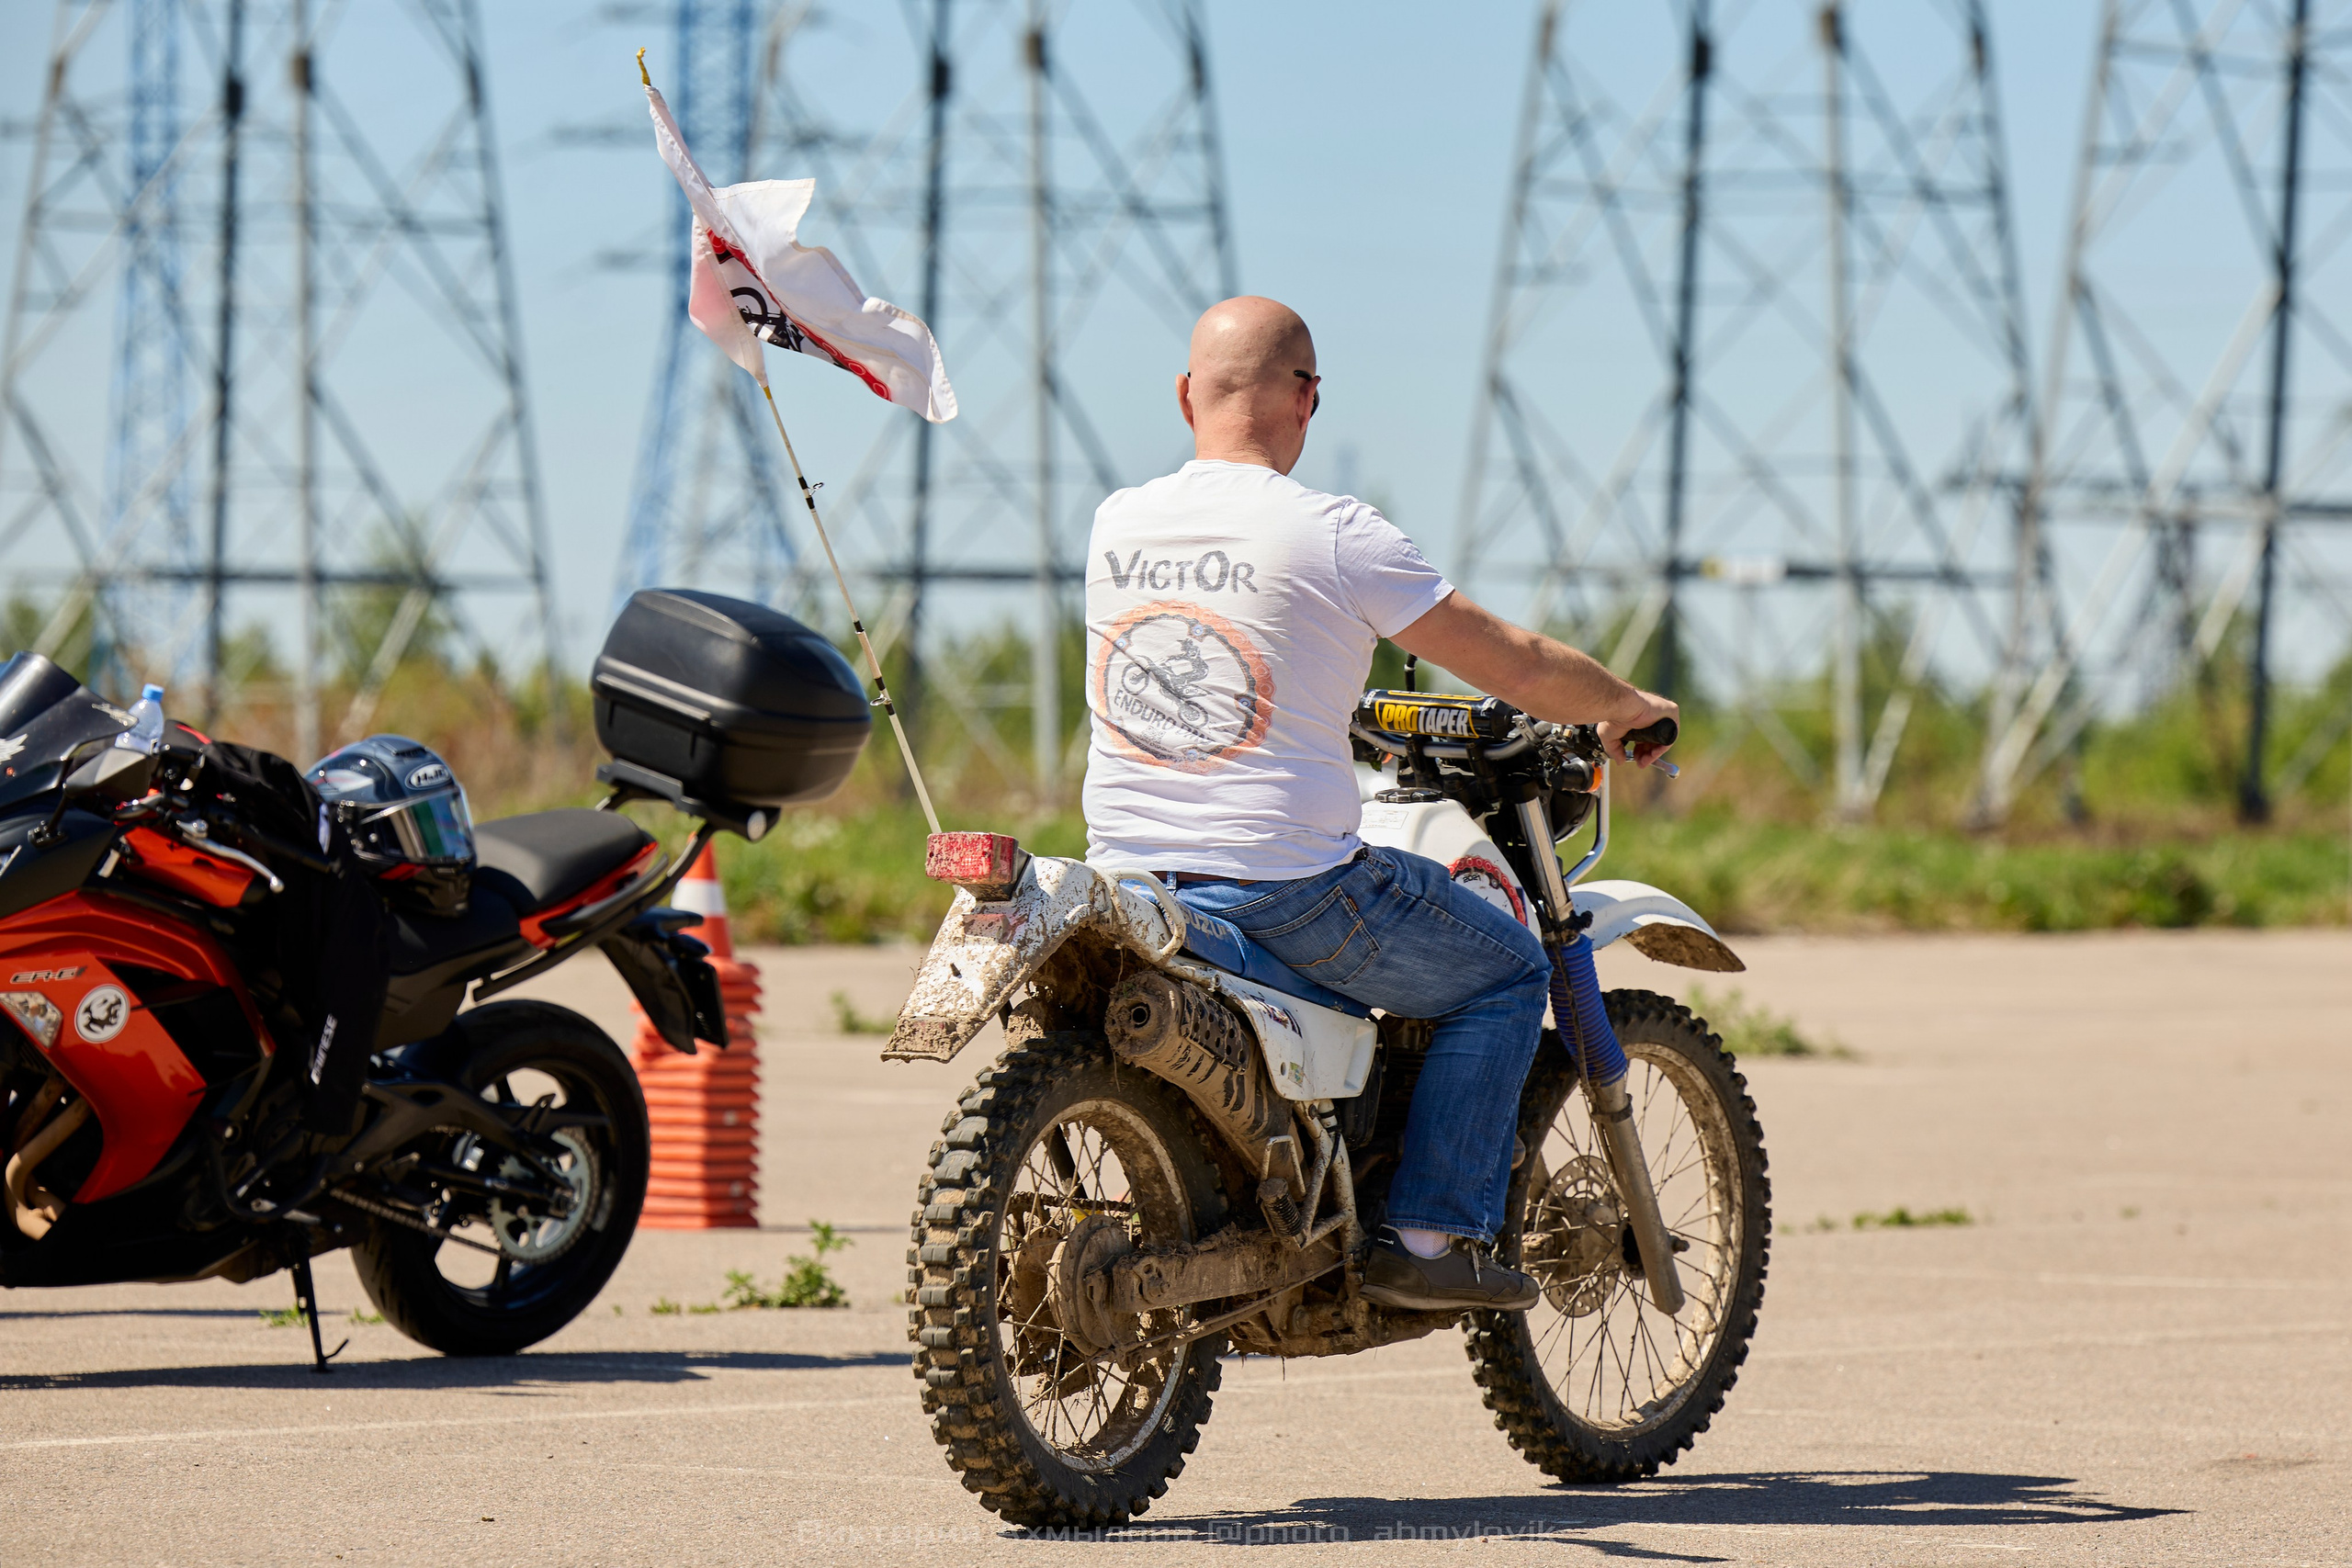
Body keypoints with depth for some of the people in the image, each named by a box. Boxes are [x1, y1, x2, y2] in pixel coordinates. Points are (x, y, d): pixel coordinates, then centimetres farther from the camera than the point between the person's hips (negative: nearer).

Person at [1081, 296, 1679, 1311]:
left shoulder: (1116, 524, 4)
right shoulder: (1333, 535, -13)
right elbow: (1515, 667, -6)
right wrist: (1630, 709, 14)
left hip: (1125, 879, 6)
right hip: (1284, 880, -6)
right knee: (1507, 974, 13)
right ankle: (1430, 1238, 5)